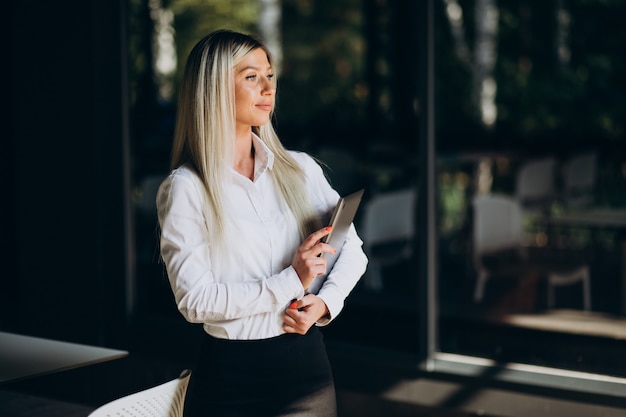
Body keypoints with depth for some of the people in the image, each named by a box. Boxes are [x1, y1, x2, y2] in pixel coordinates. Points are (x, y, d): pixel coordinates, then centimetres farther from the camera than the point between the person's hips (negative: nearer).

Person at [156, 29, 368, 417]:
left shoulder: (300, 169, 5)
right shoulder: (185, 188, -8)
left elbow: (352, 249, 8)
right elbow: (195, 300, -14)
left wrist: (325, 302, -11)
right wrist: (291, 282, -19)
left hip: (307, 366, 4)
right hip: (231, 375, -3)